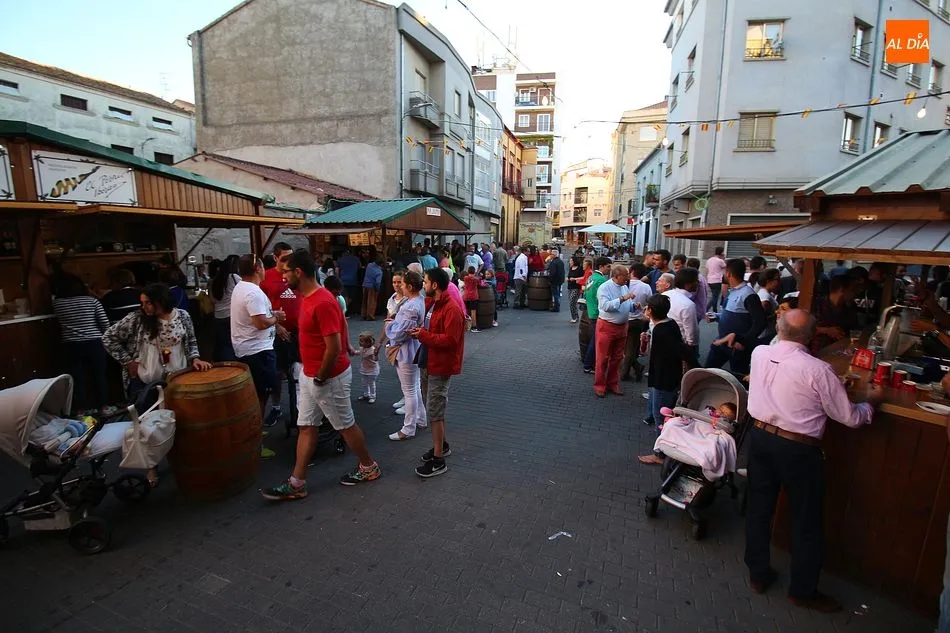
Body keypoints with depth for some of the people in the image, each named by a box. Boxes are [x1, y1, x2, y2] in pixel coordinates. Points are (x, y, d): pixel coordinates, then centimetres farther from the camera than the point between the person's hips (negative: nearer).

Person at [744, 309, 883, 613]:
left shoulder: (759, 354, -6)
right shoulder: (818, 370, -20)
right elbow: (851, 418, -8)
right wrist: (872, 401, 10)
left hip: (760, 437, 5)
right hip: (798, 449, -4)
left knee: (759, 508, 19)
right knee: (807, 521, 16)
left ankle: (758, 574, 35)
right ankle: (802, 591, 32)